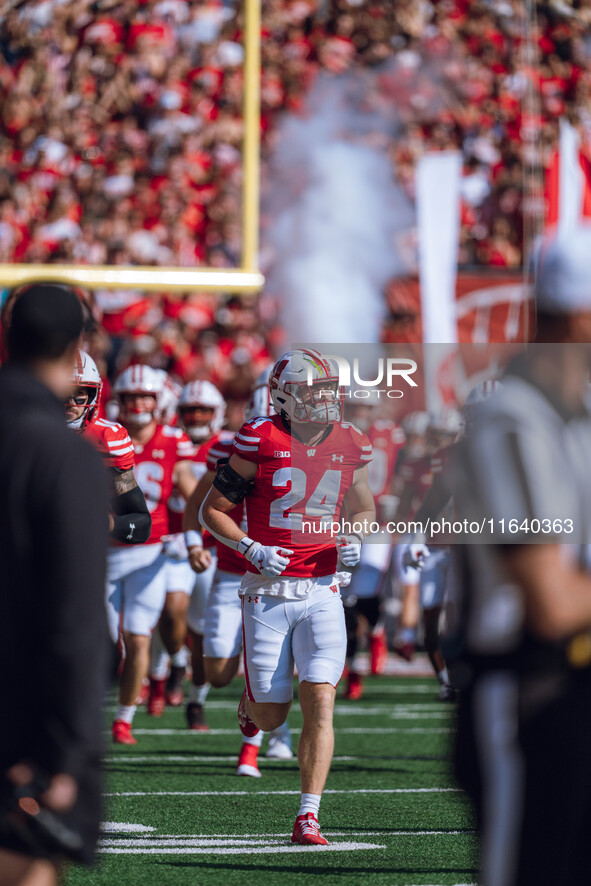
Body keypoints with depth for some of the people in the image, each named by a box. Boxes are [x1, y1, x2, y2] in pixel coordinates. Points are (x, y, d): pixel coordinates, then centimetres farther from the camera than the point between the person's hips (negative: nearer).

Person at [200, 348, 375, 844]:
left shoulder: (350, 446, 4)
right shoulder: (261, 442, -8)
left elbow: (363, 508, 21)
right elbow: (213, 510, -1)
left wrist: (356, 538, 0)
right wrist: (252, 549, -15)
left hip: (322, 592, 2)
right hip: (268, 592, -2)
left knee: (320, 704, -12)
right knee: (271, 717, 3)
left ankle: (308, 817, -7)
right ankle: (252, 698, 41)